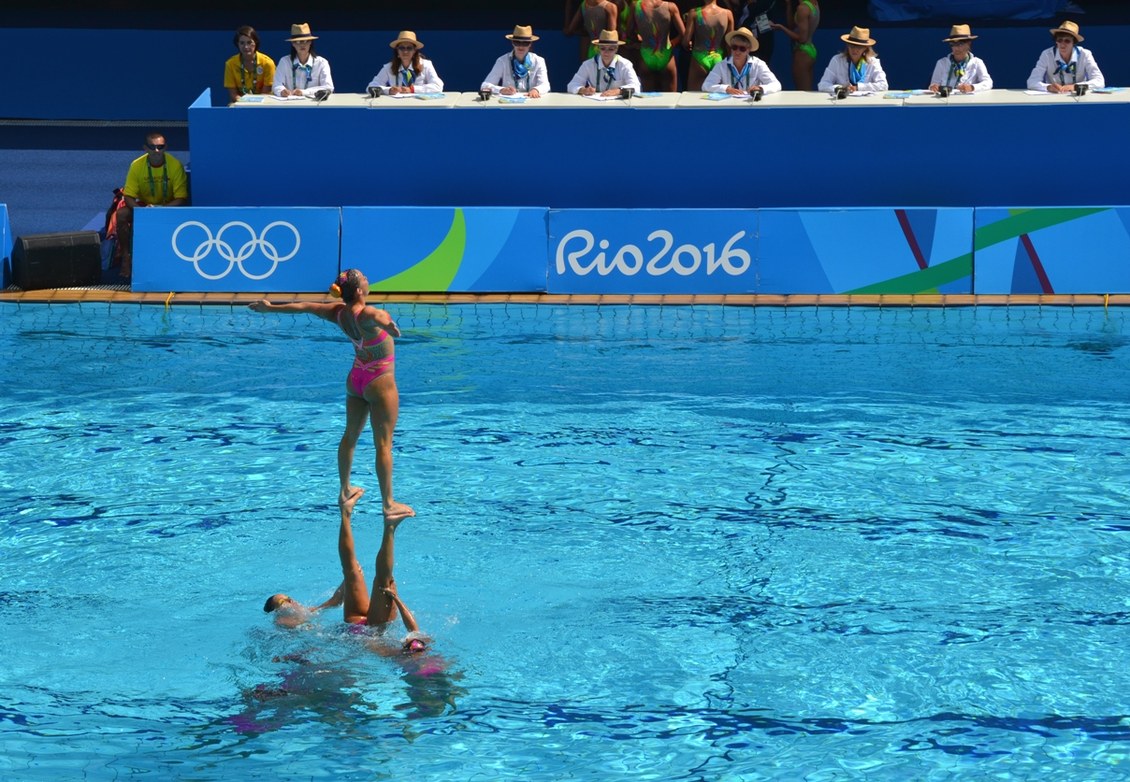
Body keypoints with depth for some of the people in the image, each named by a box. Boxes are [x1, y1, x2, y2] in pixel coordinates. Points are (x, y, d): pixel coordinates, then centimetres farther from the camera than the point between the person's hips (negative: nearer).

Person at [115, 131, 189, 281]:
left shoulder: (175, 165, -17)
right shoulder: (137, 166, -14)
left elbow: (181, 199, -17)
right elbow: (129, 197, -14)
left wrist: (161, 209, -35)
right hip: (143, 206, 1)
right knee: (122, 214, -28)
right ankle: (126, 257, -16)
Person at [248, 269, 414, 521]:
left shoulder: (338, 313, -5)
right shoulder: (365, 314, -27)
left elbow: (304, 306, 6)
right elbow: (379, 317, -52)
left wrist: (271, 307, 20)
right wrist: (387, 324, -77)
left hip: (356, 378, 8)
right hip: (380, 382, -8)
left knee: (350, 436, 20)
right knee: (383, 444, -3)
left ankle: (345, 489, 36)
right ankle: (388, 504, 1)